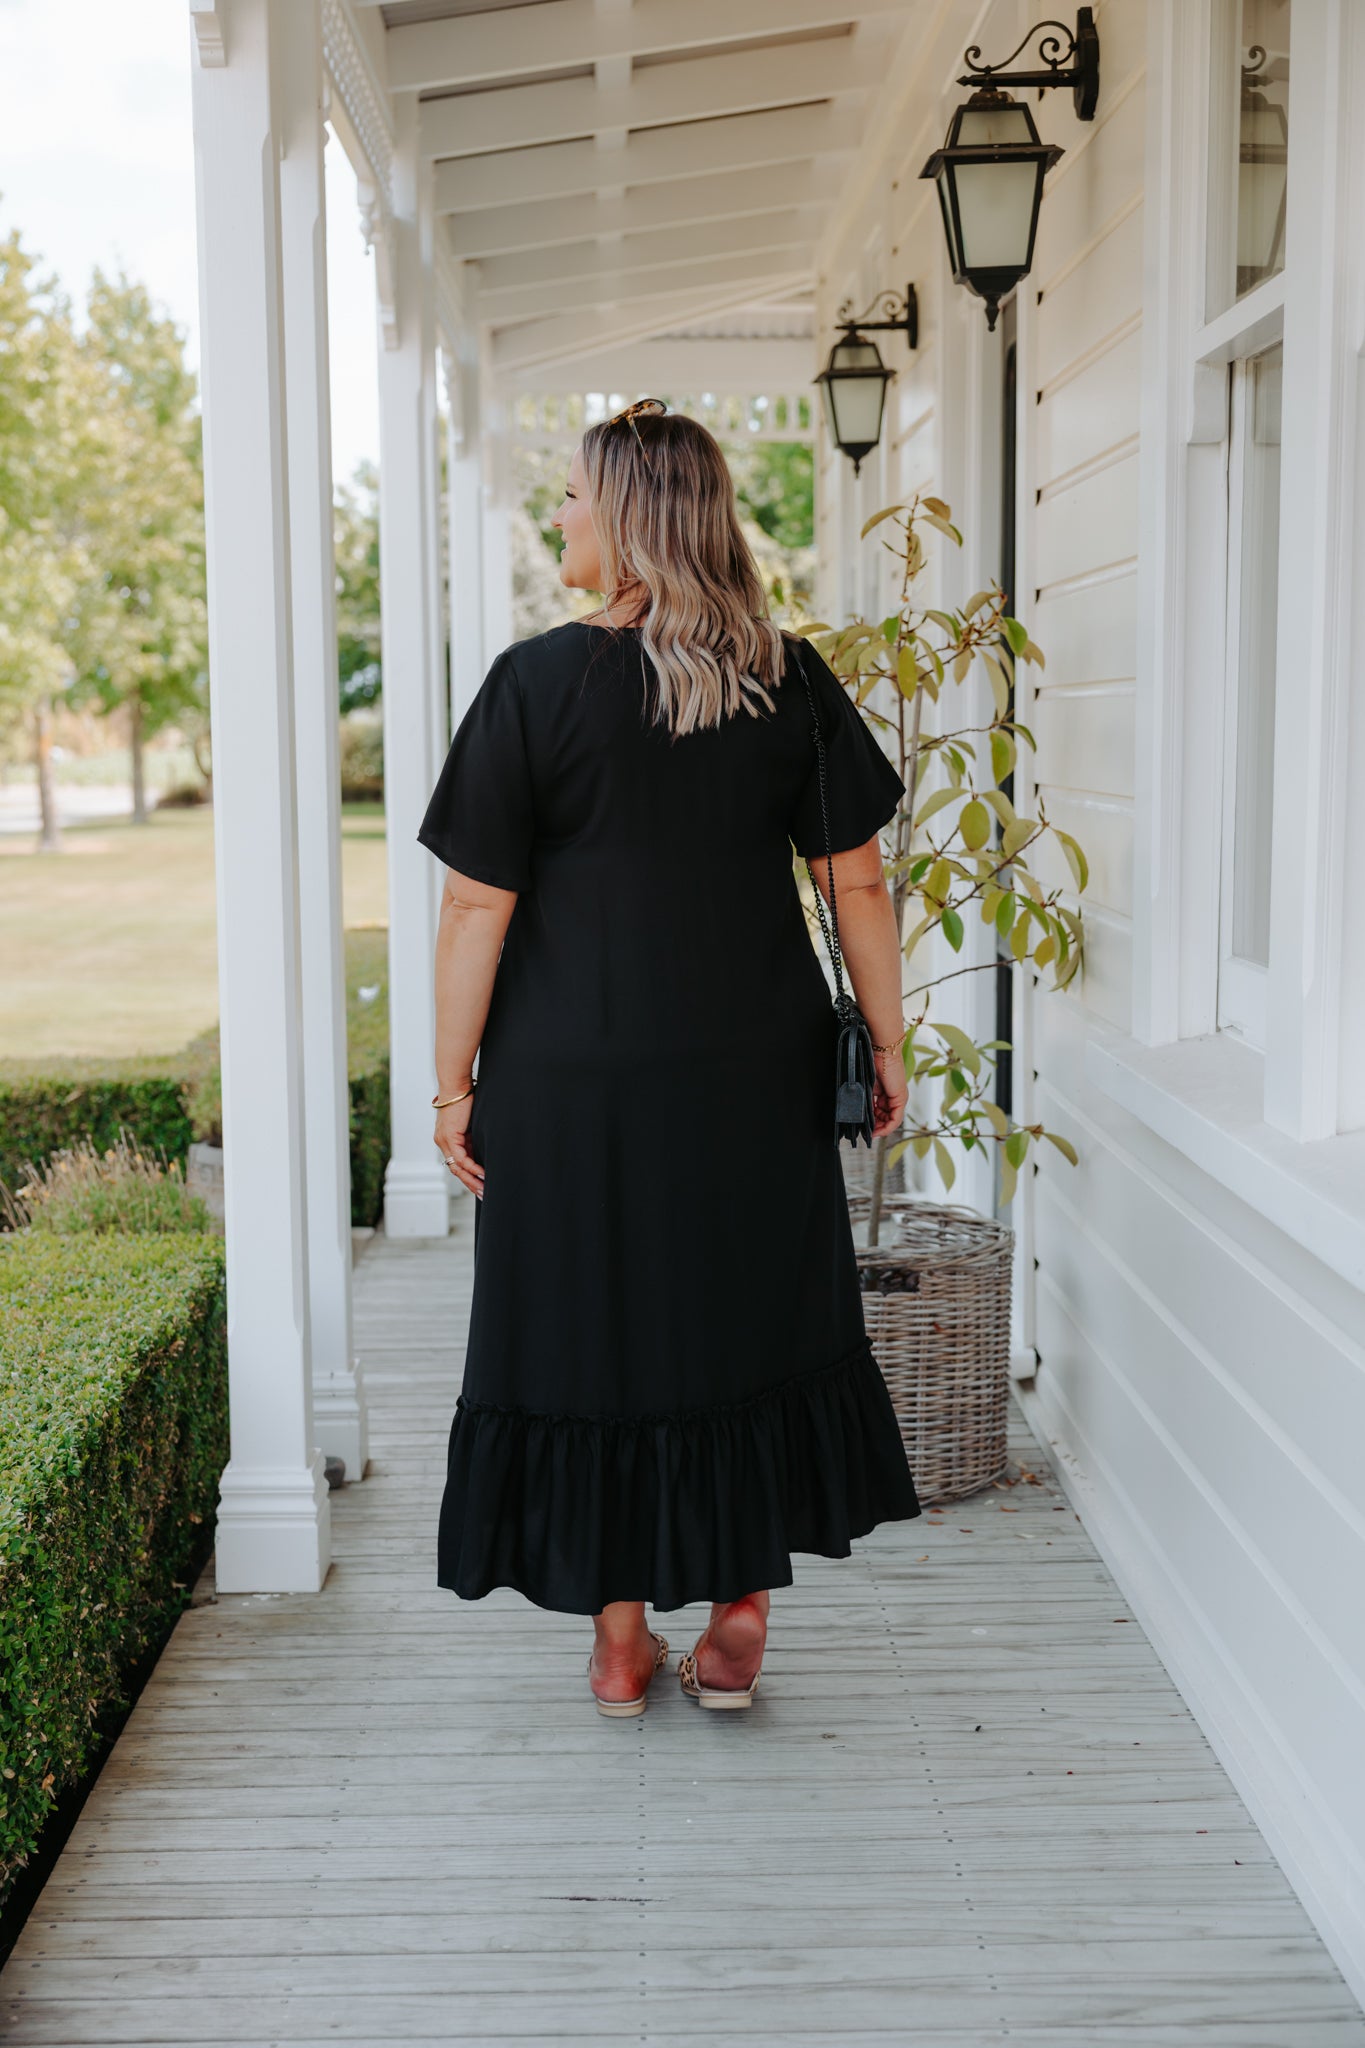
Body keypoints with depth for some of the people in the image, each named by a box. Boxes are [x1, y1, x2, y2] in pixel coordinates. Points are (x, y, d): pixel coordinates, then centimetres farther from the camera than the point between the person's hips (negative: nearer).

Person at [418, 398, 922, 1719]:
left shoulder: (537, 683, -10)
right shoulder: (788, 679, -2)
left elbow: (476, 908, -10)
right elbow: (858, 881, 0)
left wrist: (453, 1084, -1)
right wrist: (885, 1046, 10)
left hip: (575, 1078, -2)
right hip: (756, 1076, 3)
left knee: (595, 1334, 10)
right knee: (753, 1320, 16)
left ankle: (620, 1647, 21)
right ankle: (740, 1620, 22)